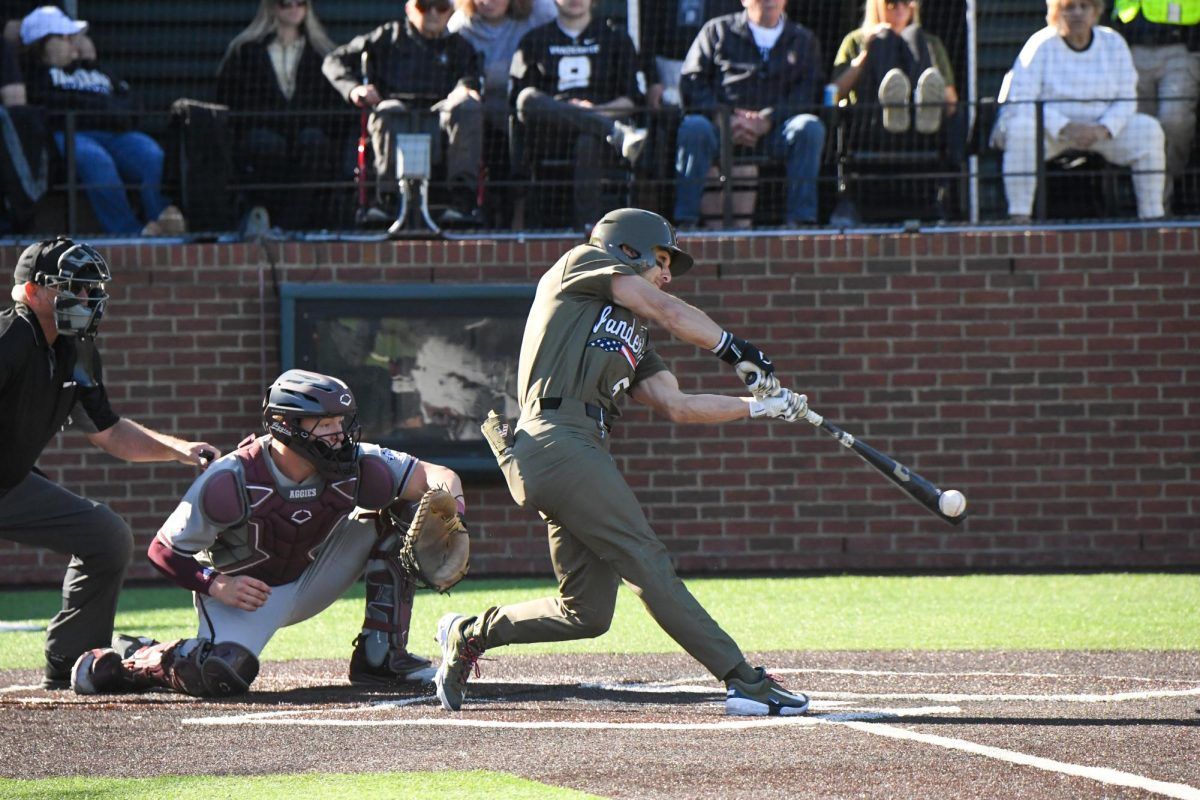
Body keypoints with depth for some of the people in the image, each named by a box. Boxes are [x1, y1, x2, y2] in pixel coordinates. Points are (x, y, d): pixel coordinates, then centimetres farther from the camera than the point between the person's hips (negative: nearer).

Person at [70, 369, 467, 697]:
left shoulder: (353, 465, -15)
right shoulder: (230, 480, -26)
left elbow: (433, 475, -13)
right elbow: (164, 551, -17)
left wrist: (447, 492, -37)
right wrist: (215, 585, -32)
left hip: (308, 583, 5)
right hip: (240, 593, -5)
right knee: (221, 675, -36)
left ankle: (380, 655, -3)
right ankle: (134, 661, -2)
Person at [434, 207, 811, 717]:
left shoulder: (632, 336, 30)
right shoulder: (582, 264, 11)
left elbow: (676, 406, 20)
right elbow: (665, 310, 0)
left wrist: (759, 406, 14)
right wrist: (734, 350, 2)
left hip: (585, 454, 9)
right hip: (557, 440, -9)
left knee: (587, 612, 5)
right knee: (648, 564, -14)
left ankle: (471, 634, 19)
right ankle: (743, 681, -20)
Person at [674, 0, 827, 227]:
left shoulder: (803, 40, 18)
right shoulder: (717, 31, 16)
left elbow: (809, 92, 3)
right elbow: (692, 82, 6)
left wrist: (767, 121, -14)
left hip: (773, 130, 1)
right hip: (721, 125, -1)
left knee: (810, 127, -30)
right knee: (694, 127, -34)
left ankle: (800, 219, -32)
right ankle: (685, 222, -34)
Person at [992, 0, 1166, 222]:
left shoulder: (1113, 43, 2)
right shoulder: (1041, 45, -9)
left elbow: (1126, 99, 0)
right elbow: (1022, 100, -17)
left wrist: (1103, 129, -21)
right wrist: (1065, 127, -28)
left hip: (1101, 128, 3)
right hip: (1050, 128, -3)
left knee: (1149, 129, -19)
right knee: (1021, 127, -35)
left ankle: (1152, 216, -13)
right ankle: (1018, 217, -34)